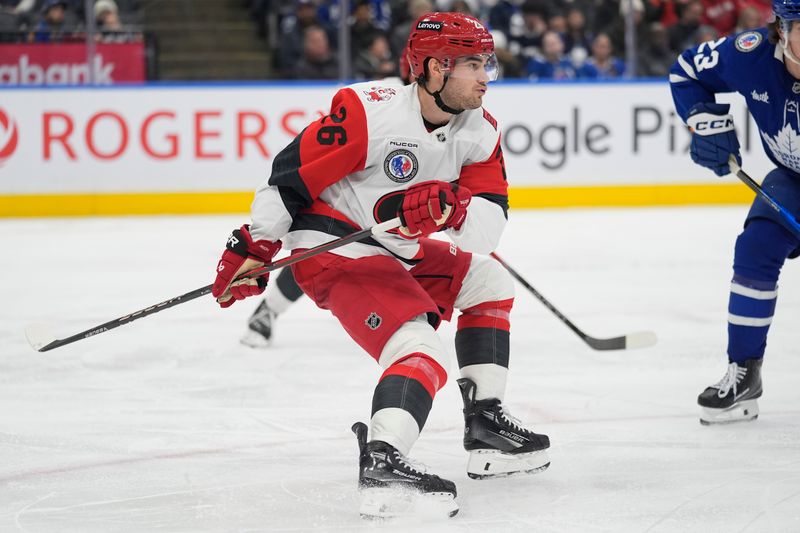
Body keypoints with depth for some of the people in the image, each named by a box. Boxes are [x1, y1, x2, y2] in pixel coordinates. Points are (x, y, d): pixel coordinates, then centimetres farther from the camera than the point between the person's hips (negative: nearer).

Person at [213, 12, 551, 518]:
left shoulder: (479, 131, -1)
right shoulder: (369, 110, -23)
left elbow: (490, 223, -7)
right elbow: (292, 173, -16)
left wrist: (452, 209, -30)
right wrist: (255, 246, -12)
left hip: (399, 251, 9)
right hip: (331, 248, -9)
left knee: (489, 282, 17)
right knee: (421, 347, -25)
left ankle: (487, 427, 17)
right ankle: (382, 463, -42)